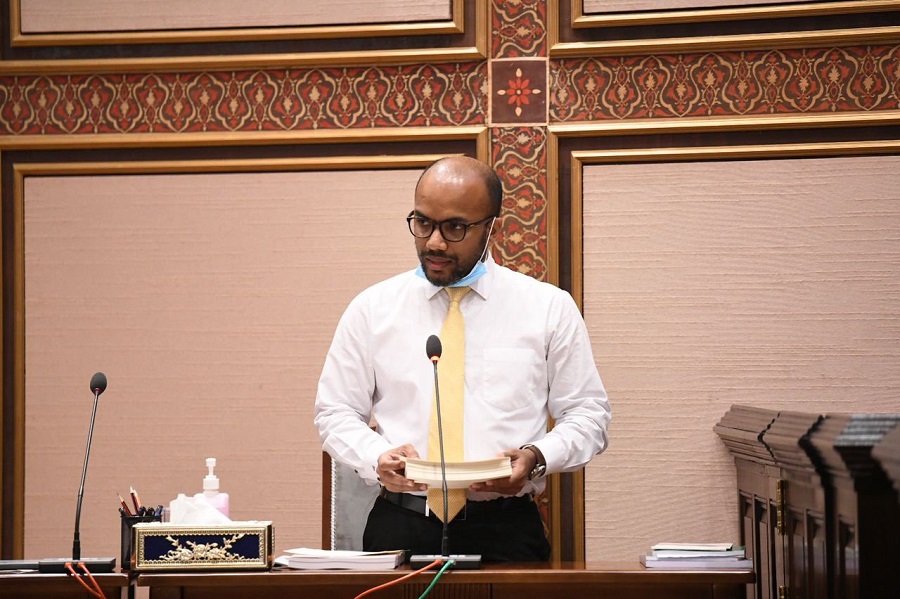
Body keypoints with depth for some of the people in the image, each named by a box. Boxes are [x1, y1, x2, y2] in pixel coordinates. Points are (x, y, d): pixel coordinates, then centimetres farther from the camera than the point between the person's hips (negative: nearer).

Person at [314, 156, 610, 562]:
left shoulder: (550, 308, 9)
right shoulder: (371, 309, 11)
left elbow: (587, 414, 11)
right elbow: (335, 412, 14)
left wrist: (536, 457, -9)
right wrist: (377, 456, -7)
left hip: (507, 532, -1)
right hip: (400, 530, 1)